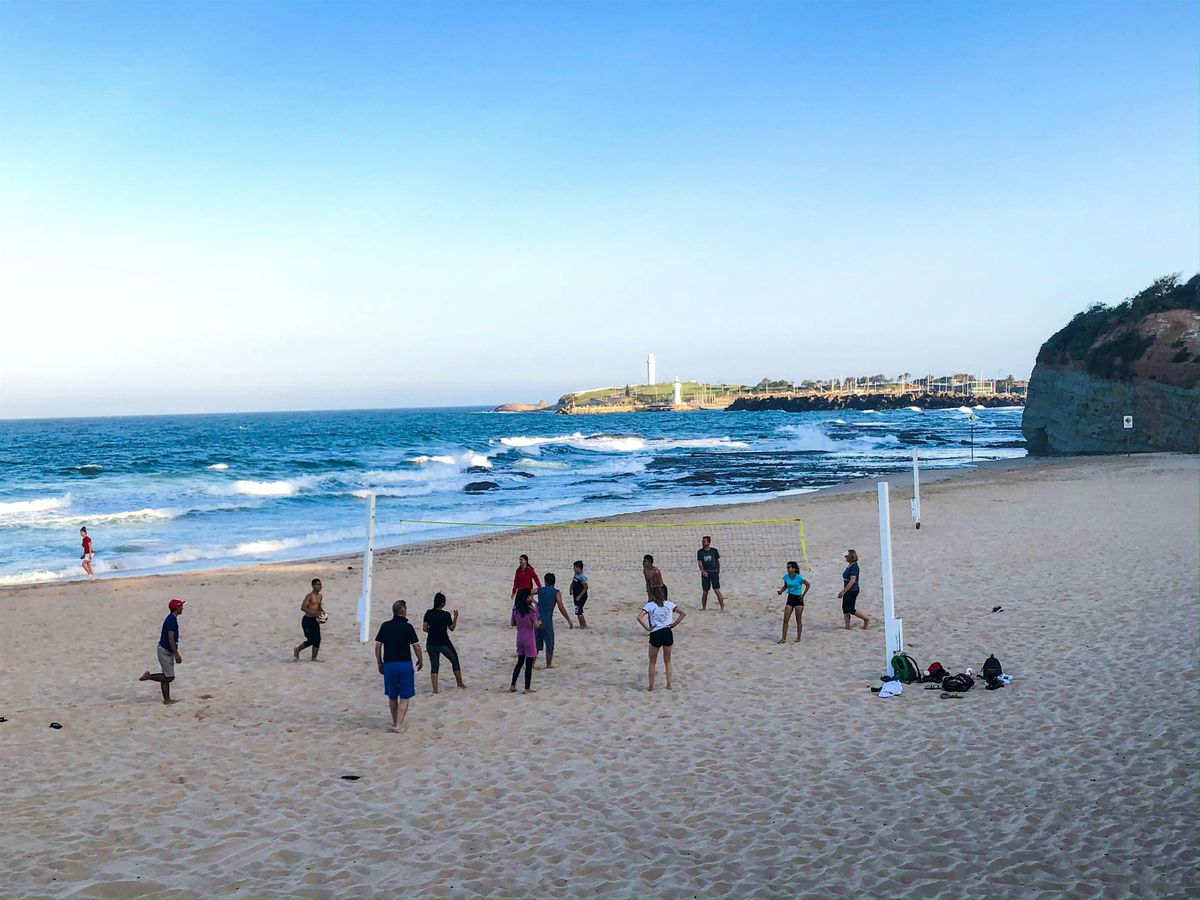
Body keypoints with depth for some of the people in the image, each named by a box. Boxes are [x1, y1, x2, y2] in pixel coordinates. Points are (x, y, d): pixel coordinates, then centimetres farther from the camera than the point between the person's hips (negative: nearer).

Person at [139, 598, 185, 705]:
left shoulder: (171, 619, 12)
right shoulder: (172, 620, -19)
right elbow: (170, 638, -24)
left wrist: (175, 653, 25)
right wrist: (176, 654, -23)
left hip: (166, 651, 10)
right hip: (165, 651, -10)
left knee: (166, 677, 12)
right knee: (169, 677, -4)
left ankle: (167, 700, 16)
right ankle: (148, 676, 4)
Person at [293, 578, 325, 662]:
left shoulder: (320, 596, 10)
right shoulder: (309, 596, -16)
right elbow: (303, 608, -24)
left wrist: (322, 611, 2)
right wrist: (315, 612, -30)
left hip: (315, 620, 8)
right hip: (307, 620, -8)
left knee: (317, 639, 4)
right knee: (311, 640, -8)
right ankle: (297, 650, 13)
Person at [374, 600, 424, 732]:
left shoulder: (385, 626, 2)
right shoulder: (408, 627, -8)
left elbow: (378, 646, 2)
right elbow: (416, 646, -9)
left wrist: (379, 663, 13)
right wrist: (420, 660, 8)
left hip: (389, 664, 3)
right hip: (405, 664, -3)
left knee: (392, 696, 17)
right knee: (404, 697, 3)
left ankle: (395, 722, 30)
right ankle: (398, 725, -6)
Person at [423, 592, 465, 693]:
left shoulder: (428, 613, -5)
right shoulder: (446, 615, -12)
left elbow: (424, 628, -5)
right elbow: (451, 628, 0)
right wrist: (455, 617, 11)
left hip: (431, 644, 3)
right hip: (444, 644, -2)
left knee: (434, 666, 12)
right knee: (455, 661, 18)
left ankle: (435, 688, 1)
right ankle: (460, 683, 28)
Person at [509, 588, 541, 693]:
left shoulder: (515, 609, 0)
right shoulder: (531, 609, -18)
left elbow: (512, 623, 8)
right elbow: (536, 625, -16)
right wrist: (540, 622, 4)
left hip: (519, 638, 6)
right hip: (529, 639, -6)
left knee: (519, 662, 19)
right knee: (529, 665, 4)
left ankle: (512, 686, 19)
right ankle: (527, 689, 9)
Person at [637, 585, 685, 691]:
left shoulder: (649, 605, 0)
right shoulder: (669, 604, 8)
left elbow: (639, 617, -14)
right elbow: (682, 613, 3)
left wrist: (647, 628, -6)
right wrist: (674, 624, 4)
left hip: (655, 634, -2)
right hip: (668, 633, 2)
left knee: (652, 662, 13)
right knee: (667, 661, 17)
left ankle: (651, 685, 14)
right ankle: (669, 684, 16)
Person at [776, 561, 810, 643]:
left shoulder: (799, 578, -15)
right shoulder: (786, 577, 0)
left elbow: (808, 585, -3)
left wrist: (803, 595, -7)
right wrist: (781, 591, -4)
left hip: (798, 599, -5)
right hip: (790, 599, 5)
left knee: (798, 620, 4)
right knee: (785, 619, -1)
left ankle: (798, 638, 15)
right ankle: (784, 638, 2)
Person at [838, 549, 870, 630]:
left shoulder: (854, 566, -19)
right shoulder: (849, 565, 10)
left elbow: (852, 581, -24)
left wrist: (843, 592, -23)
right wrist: (844, 591, 22)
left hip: (852, 591, -10)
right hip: (848, 591, 10)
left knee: (851, 610, -4)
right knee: (845, 609, 8)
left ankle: (866, 618, 10)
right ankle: (847, 626, 13)